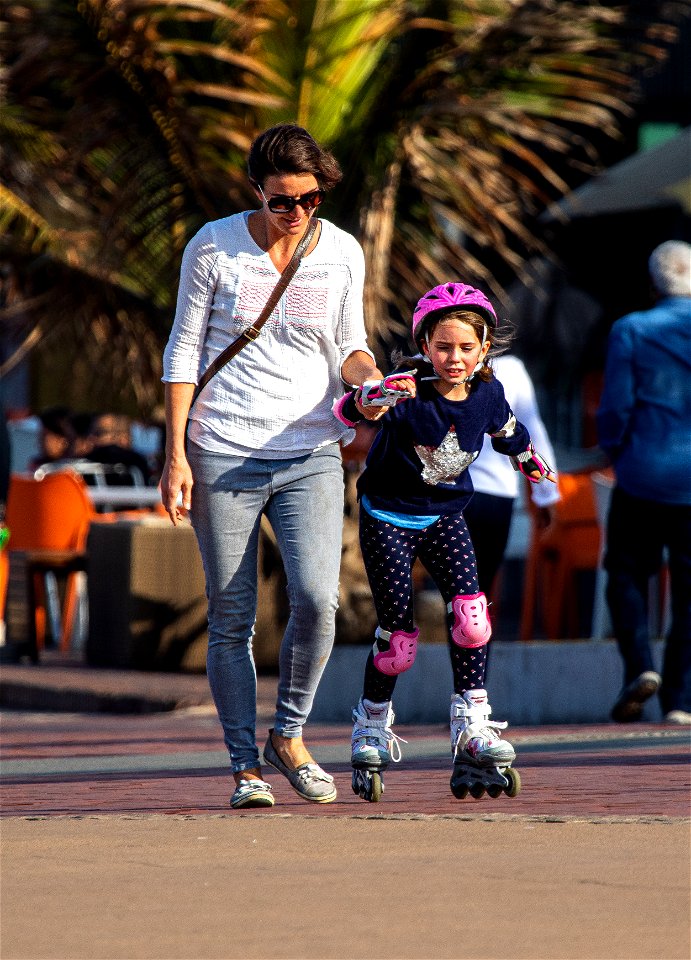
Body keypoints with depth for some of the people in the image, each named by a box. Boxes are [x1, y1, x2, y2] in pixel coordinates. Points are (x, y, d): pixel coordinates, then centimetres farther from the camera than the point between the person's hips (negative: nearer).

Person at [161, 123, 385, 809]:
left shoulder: (342, 253, 4)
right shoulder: (213, 248, -2)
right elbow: (184, 351, 3)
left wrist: (369, 376, -11)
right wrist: (176, 455, -2)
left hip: (310, 456, 1)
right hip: (222, 454, -1)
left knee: (316, 599, -16)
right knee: (231, 617, 0)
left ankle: (289, 736, 6)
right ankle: (245, 765, 10)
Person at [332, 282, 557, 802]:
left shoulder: (487, 394, -7)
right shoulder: (409, 389, -22)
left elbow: (507, 430, 17)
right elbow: (346, 411, -37)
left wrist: (531, 461, 37)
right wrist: (371, 398, -60)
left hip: (445, 515, 4)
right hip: (389, 517, -4)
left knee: (470, 612, -18)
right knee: (399, 638, -6)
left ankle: (472, 726, -9)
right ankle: (371, 724, 19)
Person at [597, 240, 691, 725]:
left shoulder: (630, 331, -5)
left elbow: (616, 407, -7)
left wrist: (616, 451, 11)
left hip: (643, 479, -1)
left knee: (627, 575, 14)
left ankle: (640, 664, -9)